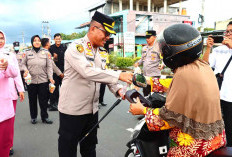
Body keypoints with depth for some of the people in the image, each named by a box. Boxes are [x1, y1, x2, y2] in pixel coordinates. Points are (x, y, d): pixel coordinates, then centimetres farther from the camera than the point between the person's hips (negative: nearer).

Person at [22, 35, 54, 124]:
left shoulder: (46, 53, 4)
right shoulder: (27, 53, 5)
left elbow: (49, 66, 2)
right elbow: (23, 63, 13)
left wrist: (50, 77, -6)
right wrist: (25, 70, -8)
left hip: (43, 80, -1)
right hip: (31, 80, 1)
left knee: (43, 100, 4)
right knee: (32, 100, 10)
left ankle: (44, 117, 17)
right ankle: (33, 117, 26)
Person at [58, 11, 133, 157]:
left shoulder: (101, 51, 9)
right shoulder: (76, 47, -16)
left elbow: (106, 74, 9)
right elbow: (88, 72, -31)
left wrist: (119, 89, -10)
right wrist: (119, 75, -31)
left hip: (92, 109, 7)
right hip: (72, 109, -7)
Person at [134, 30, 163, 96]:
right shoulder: (144, 48, 15)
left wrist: (162, 65, -28)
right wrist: (138, 63, 9)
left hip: (154, 75, -7)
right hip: (145, 75, 7)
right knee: (145, 93, 16)